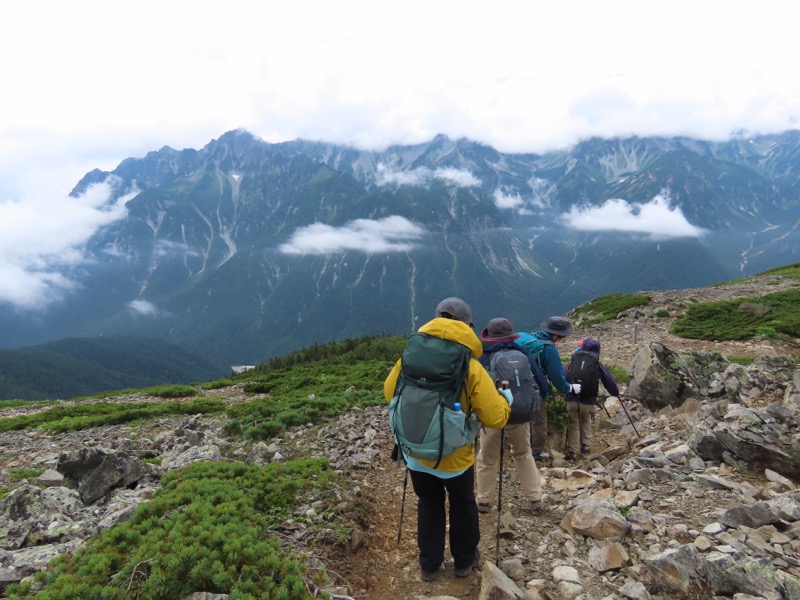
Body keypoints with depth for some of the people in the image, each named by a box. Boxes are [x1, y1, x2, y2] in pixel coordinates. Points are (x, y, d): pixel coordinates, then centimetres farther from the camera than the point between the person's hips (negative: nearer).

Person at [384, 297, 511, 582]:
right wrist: (504, 398, 4)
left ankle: (429, 565, 36)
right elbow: (496, 417, -17)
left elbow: (390, 392, 3)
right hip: (455, 456, -2)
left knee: (428, 505, 24)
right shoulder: (471, 368, -20)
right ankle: (465, 561, 41)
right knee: (462, 505, 24)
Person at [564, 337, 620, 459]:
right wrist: (616, 391, 19)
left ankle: (572, 452, 8)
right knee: (586, 421, 27)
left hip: (572, 400, 0)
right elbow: (609, 380, 4)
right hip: (589, 401, 0)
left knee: (573, 424, 13)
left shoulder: (572, 362, 0)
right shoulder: (597, 365, -2)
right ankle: (586, 447, 24)